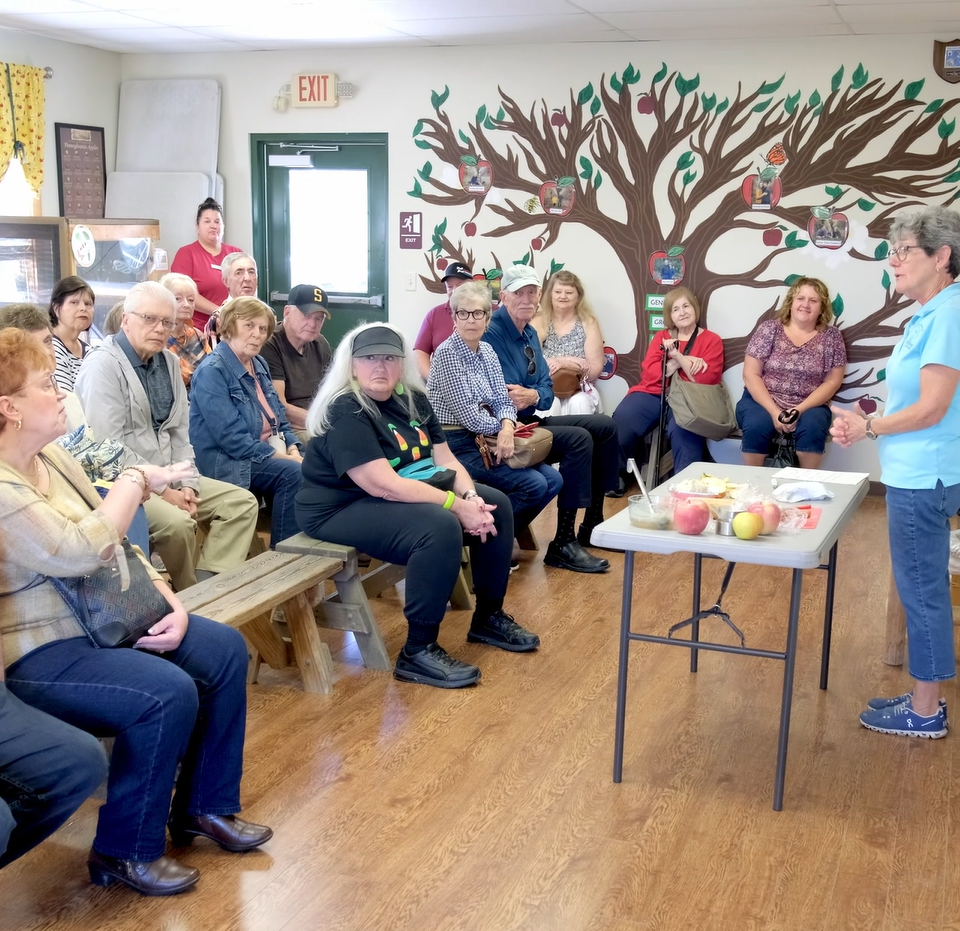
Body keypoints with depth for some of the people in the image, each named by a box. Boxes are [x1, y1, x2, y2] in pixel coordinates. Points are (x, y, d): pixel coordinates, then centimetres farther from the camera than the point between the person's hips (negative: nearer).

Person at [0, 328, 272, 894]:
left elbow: (118, 544, 11)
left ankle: (205, 804, 18)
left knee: (225, 650, 3)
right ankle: (125, 853, -5)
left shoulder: (52, 458, 8)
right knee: (168, 693, -27)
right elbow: (81, 552, -30)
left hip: (102, 617, 10)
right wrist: (136, 481, -17)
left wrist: (170, 604, -2)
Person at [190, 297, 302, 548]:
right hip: (227, 461, -8)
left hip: (269, 455, 8)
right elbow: (232, 437, -20)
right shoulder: (212, 371, -13)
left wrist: (293, 449, -4)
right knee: (293, 474, -26)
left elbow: (279, 417, 15)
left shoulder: (259, 365, 13)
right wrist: (279, 457, -21)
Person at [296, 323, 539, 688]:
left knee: (496, 506, 4)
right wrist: (457, 505, -28)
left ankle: (488, 617, 17)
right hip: (342, 508, -9)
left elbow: (445, 458, 4)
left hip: (408, 493, 9)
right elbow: (385, 485, -29)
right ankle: (417, 652, -22)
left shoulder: (412, 399, 4)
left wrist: (471, 497, -16)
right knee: (440, 527, -33)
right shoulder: (345, 412, -22)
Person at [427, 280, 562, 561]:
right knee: (533, 484, -18)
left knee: (553, 480, -1)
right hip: (456, 443, -8)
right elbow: (467, 414, -19)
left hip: (483, 438, 8)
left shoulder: (487, 351, 9)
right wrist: (501, 428, -5)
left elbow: (503, 400, 4)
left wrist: (507, 428, -17)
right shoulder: (447, 353, -15)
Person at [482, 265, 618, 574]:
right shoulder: (493, 333, -16)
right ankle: (563, 545, -23)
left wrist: (533, 396, -15)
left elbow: (546, 389, 6)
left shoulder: (530, 333, 12)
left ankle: (592, 524, 15)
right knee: (579, 439, -27)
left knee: (605, 427, 8)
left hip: (531, 420, 10)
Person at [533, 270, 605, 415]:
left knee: (579, 403, -31)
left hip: (579, 390, 1)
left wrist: (565, 364, -17)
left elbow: (595, 370, -1)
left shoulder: (588, 323, 5)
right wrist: (577, 363, -15)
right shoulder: (539, 323, 3)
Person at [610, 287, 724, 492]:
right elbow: (649, 373, 2)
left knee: (682, 429, -38)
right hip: (653, 394, 3)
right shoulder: (661, 336, 18)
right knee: (621, 419, -25)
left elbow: (705, 379, -5)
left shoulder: (711, 340, 8)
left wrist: (677, 356, -11)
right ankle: (616, 474, -5)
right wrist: (687, 362, -7)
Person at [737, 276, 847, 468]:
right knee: (756, 426, -31)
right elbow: (751, 375, -5)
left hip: (808, 406, 1)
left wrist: (800, 409, -15)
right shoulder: (769, 329, -1)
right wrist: (774, 412, -17)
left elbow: (832, 382, -1)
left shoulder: (831, 336, 2)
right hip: (763, 401, -1)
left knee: (812, 428, -31)